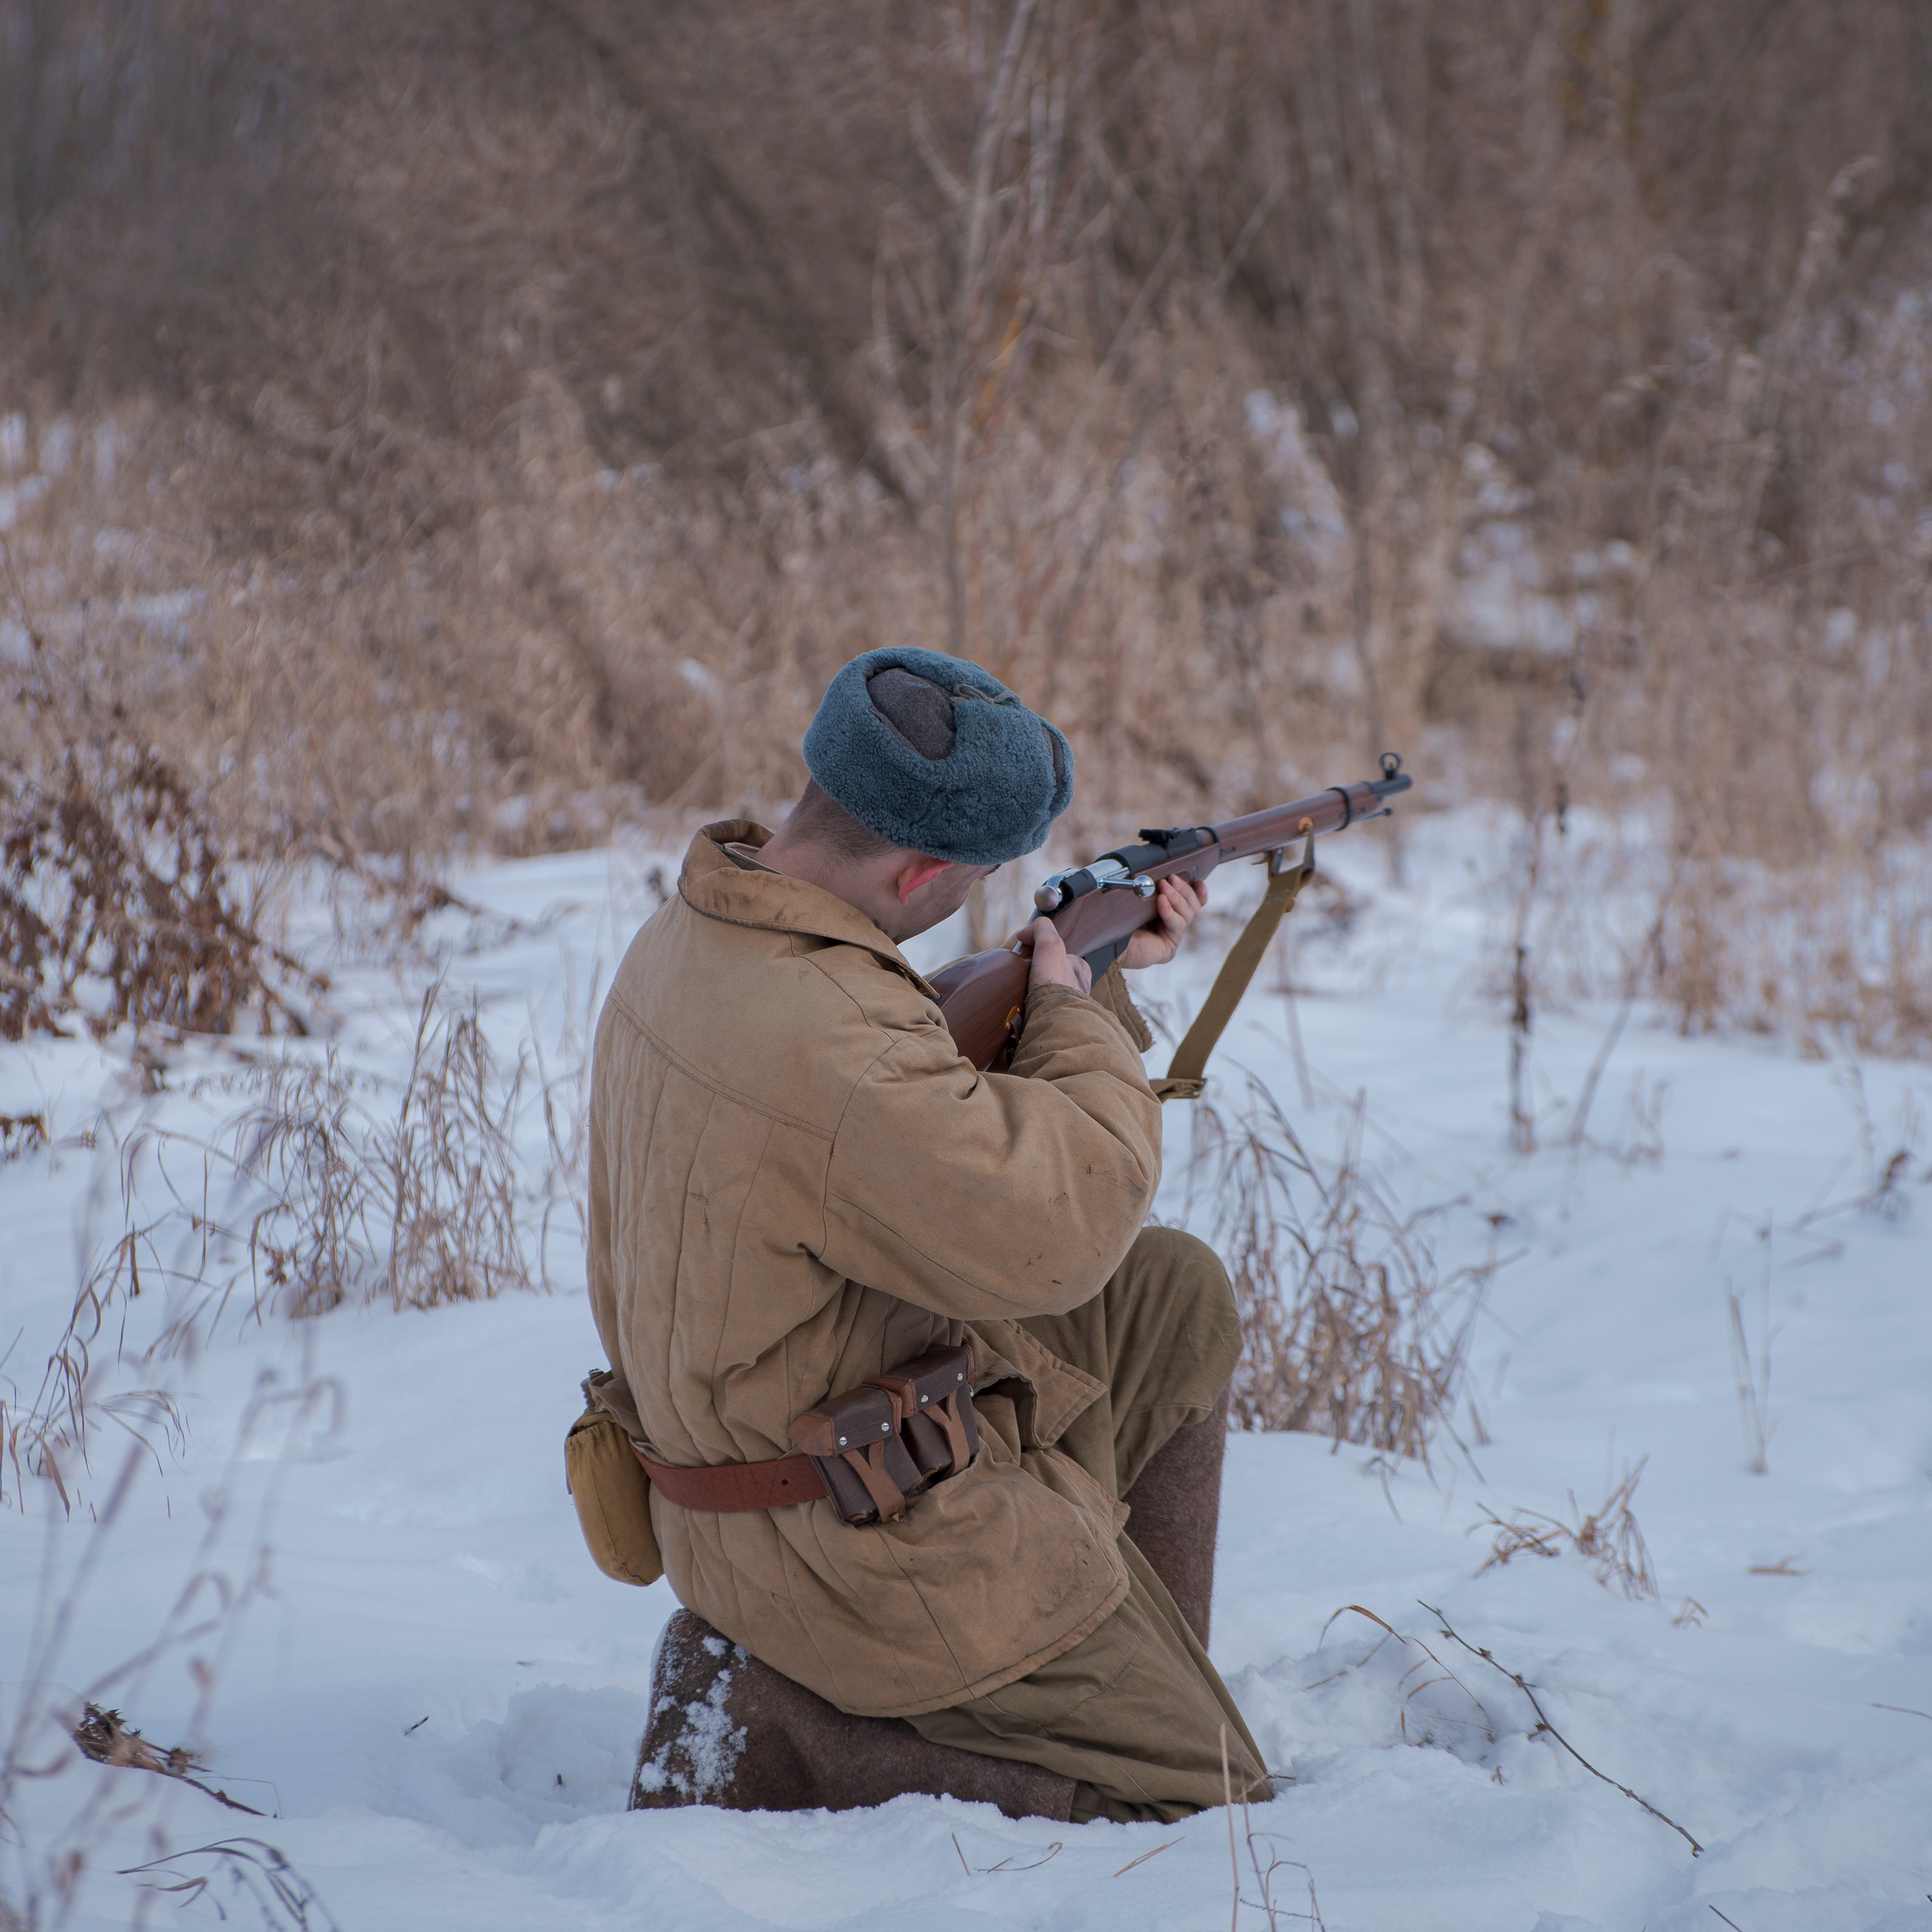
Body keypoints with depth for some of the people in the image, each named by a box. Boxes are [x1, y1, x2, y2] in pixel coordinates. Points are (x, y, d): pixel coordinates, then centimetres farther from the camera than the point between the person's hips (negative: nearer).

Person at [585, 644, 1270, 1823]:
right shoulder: (829, 1049, -34)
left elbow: (942, 1094, 15)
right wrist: (1074, 1015, -11)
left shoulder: (702, 929, 0)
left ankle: (1146, 1671, 27)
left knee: (1181, 1300, 21)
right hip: (871, 1545, -10)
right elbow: (1061, 1223, -27)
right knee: (1208, 1806, 2)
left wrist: (1107, 976, 13)